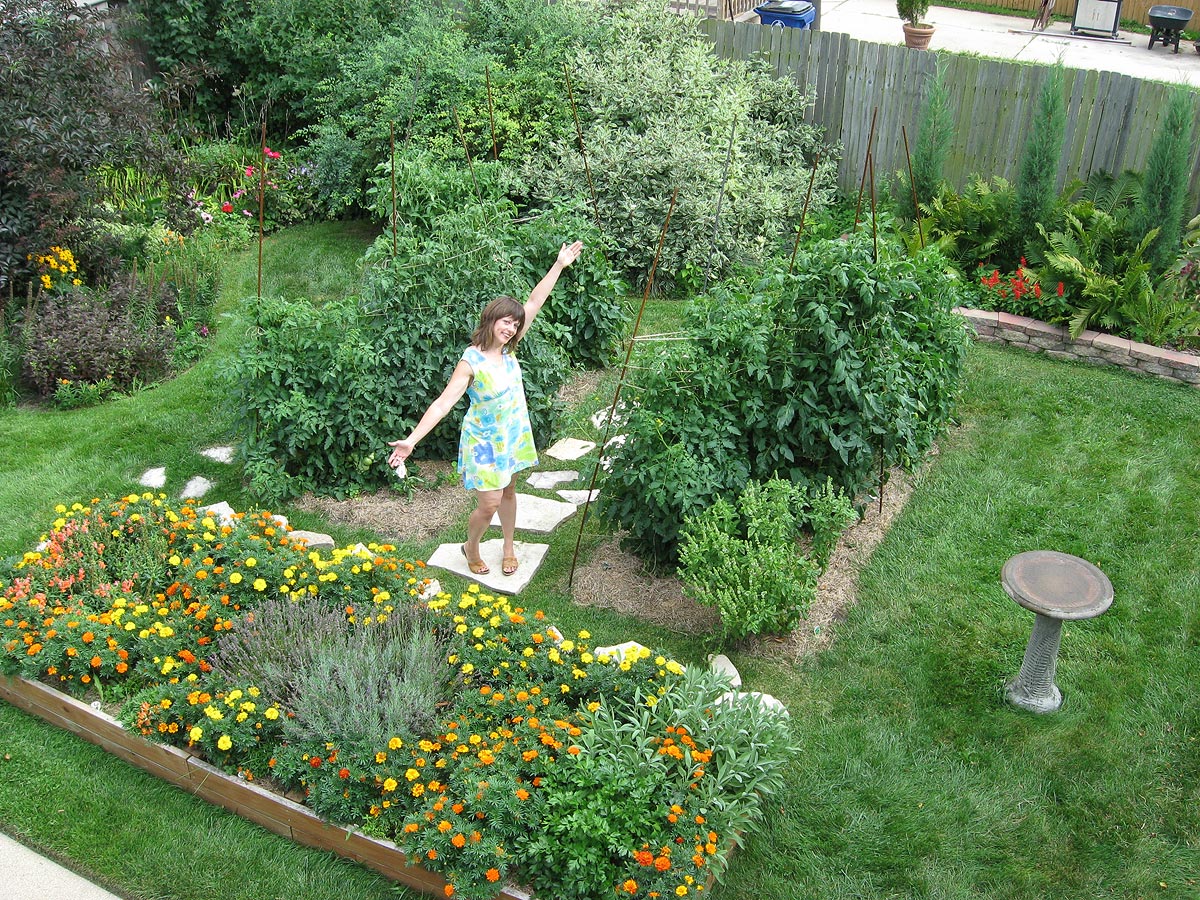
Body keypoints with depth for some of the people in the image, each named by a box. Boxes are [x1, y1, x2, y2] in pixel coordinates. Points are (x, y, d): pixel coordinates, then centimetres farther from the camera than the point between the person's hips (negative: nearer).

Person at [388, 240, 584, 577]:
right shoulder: (471, 362, -24)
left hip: (512, 436, 6)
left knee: (508, 491, 20)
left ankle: (509, 547, 40)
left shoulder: (508, 349, -6)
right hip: (484, 442, -6)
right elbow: (443, 403, -29)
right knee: (489, 504, -2)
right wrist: (412, 440, -38)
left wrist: (560, 265, -5)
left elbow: (533, 304, -4)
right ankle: (471, 547, 27)